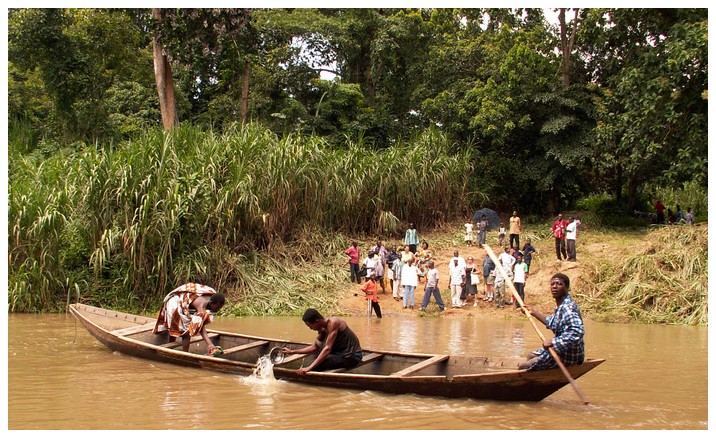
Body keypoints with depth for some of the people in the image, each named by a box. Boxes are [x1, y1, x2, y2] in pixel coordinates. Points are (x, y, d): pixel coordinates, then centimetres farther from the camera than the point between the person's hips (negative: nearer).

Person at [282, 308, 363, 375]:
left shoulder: (333, 322, -23)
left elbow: (327, 349, -28)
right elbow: (315, 347, 15)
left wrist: (309, 368, -30)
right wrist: (292, 352, 10)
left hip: (352, 357, -10)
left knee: (315, 366, -18)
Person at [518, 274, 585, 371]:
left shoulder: (568, 307, -25)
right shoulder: (561, 306, 8)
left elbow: (577, 331, -39)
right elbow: (552, 323, 27)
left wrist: (553, 342, -34)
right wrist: (533, 313, 23)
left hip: (568, 356, -10)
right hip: (561, 349, 10)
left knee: (522, 366, -5)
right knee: (531, 356, 27)